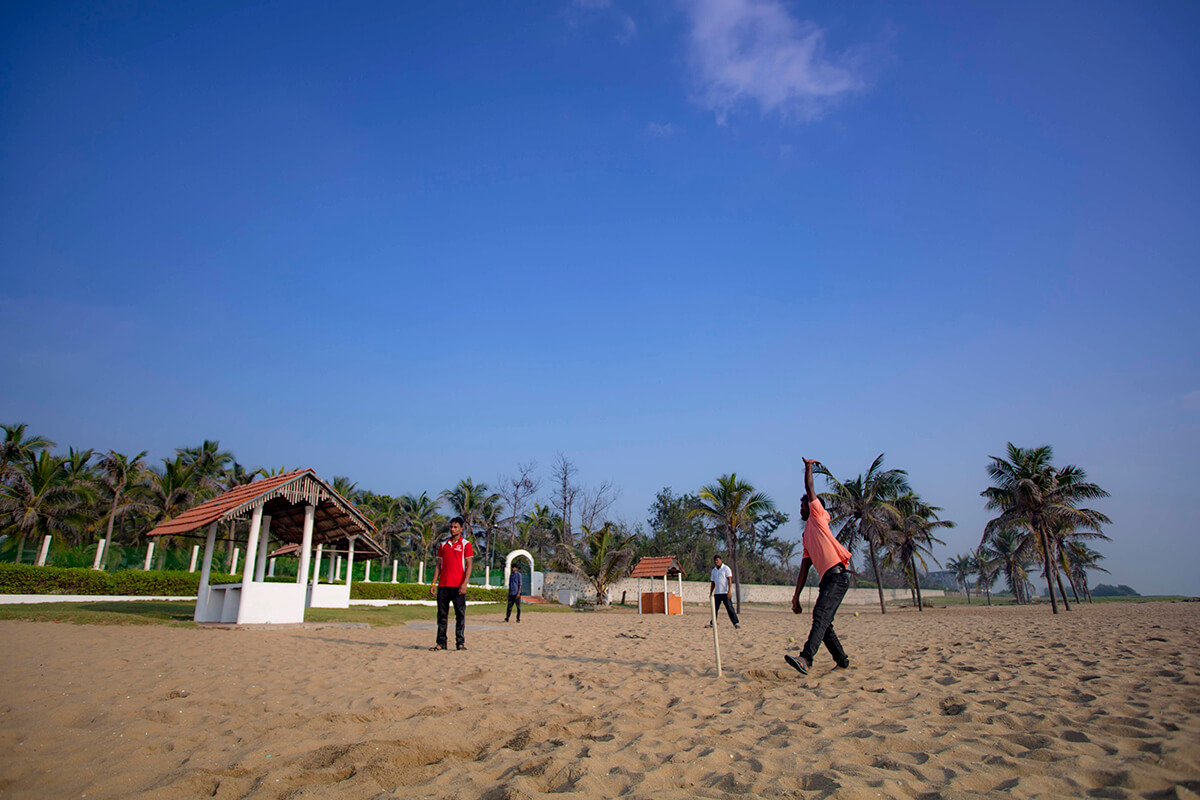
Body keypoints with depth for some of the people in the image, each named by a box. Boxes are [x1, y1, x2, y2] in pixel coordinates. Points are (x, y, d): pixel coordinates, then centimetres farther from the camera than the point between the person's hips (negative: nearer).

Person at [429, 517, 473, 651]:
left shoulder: (465, 544, 2)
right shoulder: (443, 544, 15)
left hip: (458, 586, -4)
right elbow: (438, 565, 16)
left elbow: (469, 565, -4)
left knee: (460, 614, -1)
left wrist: (465, 583, -14)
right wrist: (434, 582, 7)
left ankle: (460, 642, 5)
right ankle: (441, 643, 12)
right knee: (442, 614, 5)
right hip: (443, 585, 4)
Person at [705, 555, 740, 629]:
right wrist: (711, 593, 12)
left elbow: (729, 580, -8)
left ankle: (736, 623, -5)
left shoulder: (726, 568, -2)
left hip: (725, 592, -6)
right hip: (717, 593, 6)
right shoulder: (714, 570, 15)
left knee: (729, 608, -8)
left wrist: (729, 591, -16)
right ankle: (712, 623, 13)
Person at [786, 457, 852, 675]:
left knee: (820, 616, -22)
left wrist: (808, 467, 11)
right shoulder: (807, 535, 25)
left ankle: (806, 659, -35)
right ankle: (842, 661, 23)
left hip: (837, 575, -9)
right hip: (828, 579, 9)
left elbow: (810, 490, -2)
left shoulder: (818, 517, 7)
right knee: (823, 623, 9)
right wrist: (796, 596, 18)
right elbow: (804, 568, 21)